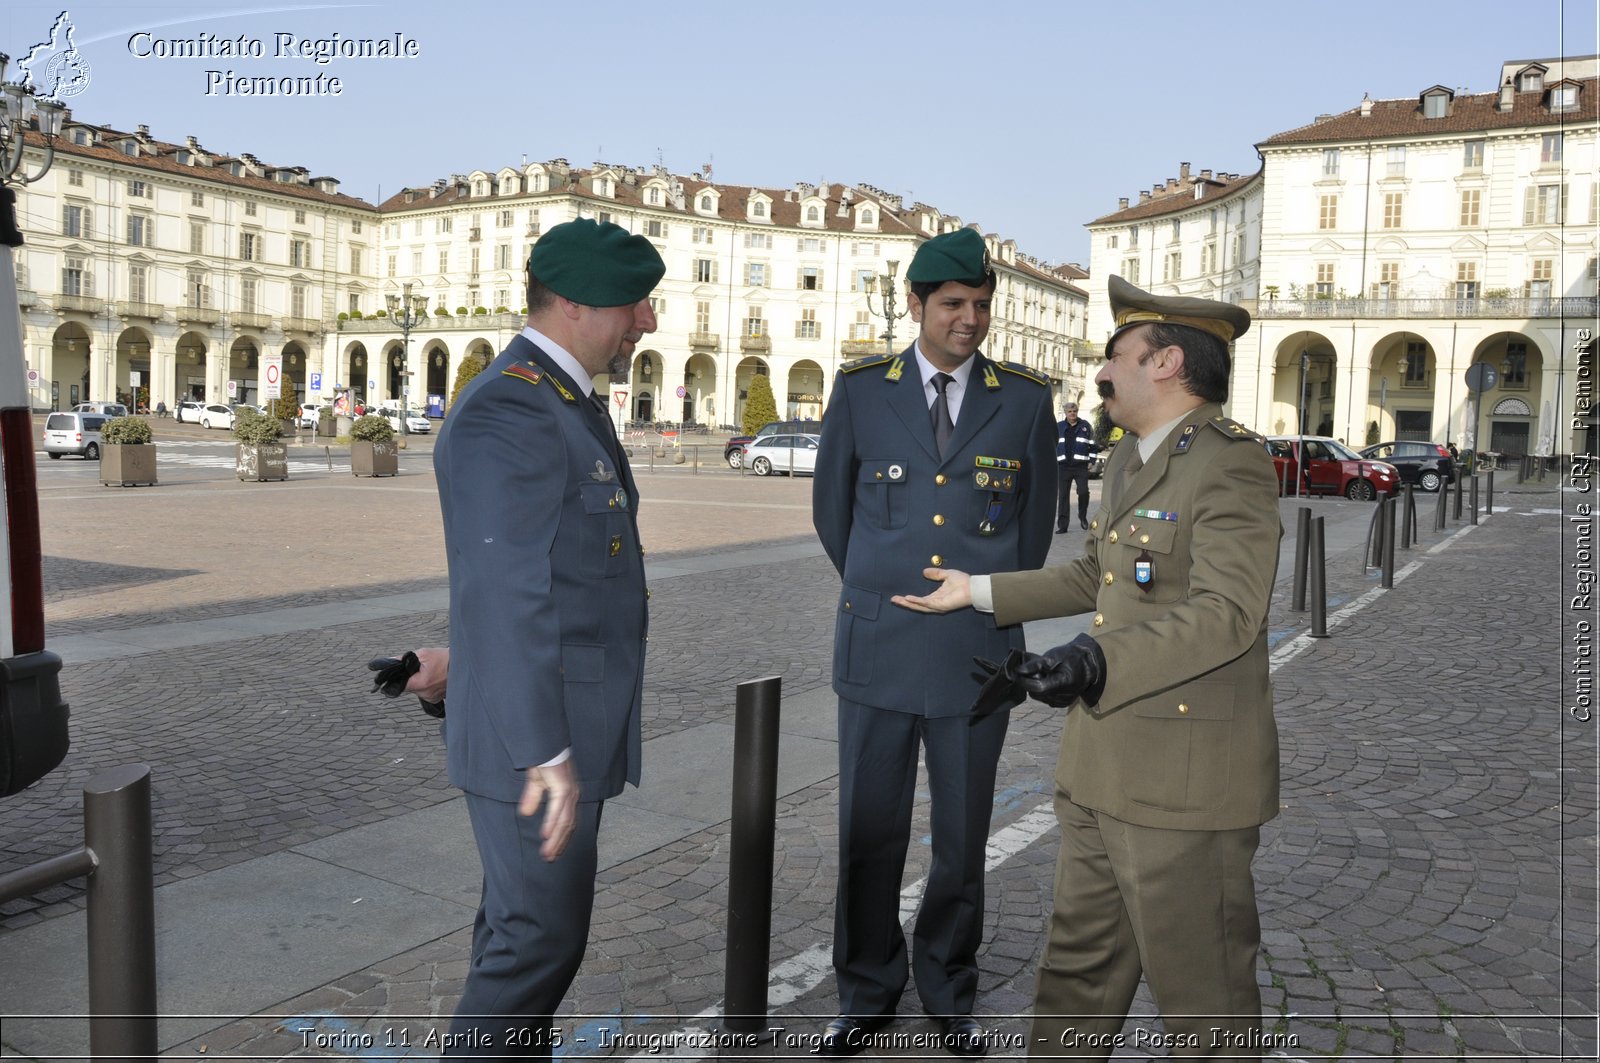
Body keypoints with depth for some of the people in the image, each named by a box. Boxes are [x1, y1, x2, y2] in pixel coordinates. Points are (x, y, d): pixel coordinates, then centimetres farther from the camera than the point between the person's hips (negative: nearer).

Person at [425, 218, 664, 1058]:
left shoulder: (562, 401, 12)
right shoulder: (507, 412, -21)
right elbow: (505, 592, -26)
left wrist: (469, 656, 27)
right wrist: (543, 755, -27)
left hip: (568, 723, 10)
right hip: (532, 739, -10)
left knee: (521, 927, 21)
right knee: (539, 938, 2)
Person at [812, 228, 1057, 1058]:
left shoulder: (1025, 399, 1)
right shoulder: (861, 389, 0)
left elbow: (1036, 522, 12)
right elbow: (831, 507, 11)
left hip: (976, 654, 0)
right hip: (878, 650, 0)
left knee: (962, 838, 11)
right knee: (869, 834, 9)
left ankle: (948, 989, 33)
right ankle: (867, 991, 30)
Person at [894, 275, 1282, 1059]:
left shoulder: (1231, 465, -15)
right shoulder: (1128, 459, 14)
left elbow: (1226, 613, -26)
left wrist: (1099, 664, -36)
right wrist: (978, 592, 25)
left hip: (1185, 778, -9)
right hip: (1101, 765, 9)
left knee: (1201, 994, 8)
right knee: (1080, 967, 20)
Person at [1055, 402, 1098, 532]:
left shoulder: (1085, 426, 6)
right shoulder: (1058, 427, 10)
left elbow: (1093, 444, 8)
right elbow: (1053, 445, 16)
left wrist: (1091, 460, -1)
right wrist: (1053, 461, 8)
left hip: (1081, 466, -1)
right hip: (1063, 467, 1)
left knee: (1083, 492, -10)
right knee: (1063, 496, 0)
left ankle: (1083, 517, 16)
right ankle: (1062, 525, 4)